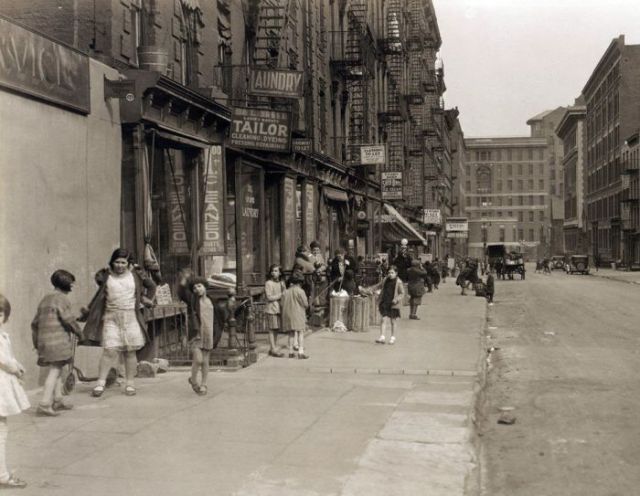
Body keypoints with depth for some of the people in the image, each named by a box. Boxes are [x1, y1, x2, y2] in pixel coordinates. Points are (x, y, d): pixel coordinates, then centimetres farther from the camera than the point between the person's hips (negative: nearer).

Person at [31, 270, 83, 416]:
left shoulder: (45, 299, 18)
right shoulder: (62, 299, -8)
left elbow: (35, 323, 20)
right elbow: (68, 319, -15)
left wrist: (36, 342, 25)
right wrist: (79, 332, 1)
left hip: (44, 340, 9)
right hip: (58, 340, -8)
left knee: (57, 370, 18)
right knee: (55, 370, -8)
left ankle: (57, 400, 25)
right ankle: (44, 404, -13)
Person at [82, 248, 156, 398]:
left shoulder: (134, 275, 4)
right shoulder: (105, 276, 1)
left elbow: (151, 285, 17)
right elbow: (100, 297, 11)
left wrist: (147, 300, 11)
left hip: (131, 317, 1)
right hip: (111, 317, -1)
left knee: (130, 352, 4)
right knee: (109, 351, -9)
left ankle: (129, 384, 13)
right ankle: (100, 384, -2)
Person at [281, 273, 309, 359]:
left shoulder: (286, 292, 8)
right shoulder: (299, 291, -9)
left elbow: (283, 304, 8)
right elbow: (305, 304, -9)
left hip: (288, 314, 6)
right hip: (298, 314, -6)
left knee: (291, 334, 13)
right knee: (300, 333, -3)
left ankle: (291, 352, 14)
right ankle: (301, 352, -9)